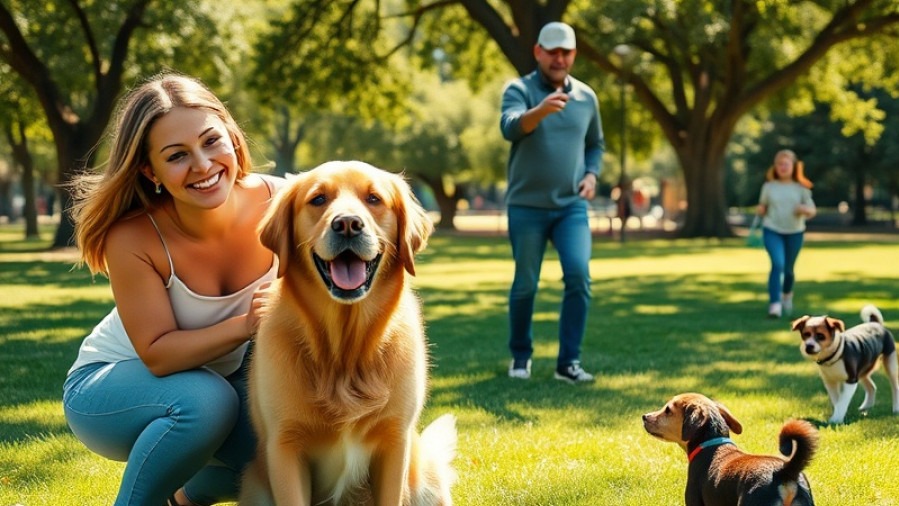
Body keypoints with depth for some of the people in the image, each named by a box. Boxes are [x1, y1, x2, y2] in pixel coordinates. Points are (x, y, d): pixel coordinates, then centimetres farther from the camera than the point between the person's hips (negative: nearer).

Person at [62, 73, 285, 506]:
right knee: (205, 400, -34)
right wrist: (245, 325, -41)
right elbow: (157, 355, -26)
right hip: (109, 385, -4)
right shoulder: (132, 237, -28)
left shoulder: (276, 202, -21)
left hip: (224, 378, 4)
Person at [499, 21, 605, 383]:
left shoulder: (586, 97, 7)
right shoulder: (519, 90, -6)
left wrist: (591, 174, 1)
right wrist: (540, 110, -48)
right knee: (525, 285, 5)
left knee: (579, 277, -13)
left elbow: (595, 145, 21)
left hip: (571, 206, 2)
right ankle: (520, 356, 26)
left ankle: (568, 363, -6)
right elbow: (509, 128, -27)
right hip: (526, 206, -2)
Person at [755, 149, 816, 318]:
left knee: (788, 268, 13)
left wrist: (805, 209, -21)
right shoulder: (769, 186, 1)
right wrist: (760, 211, -10)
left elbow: (812, 211, 1)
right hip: (772, 231, -1)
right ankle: (774, 304, -21)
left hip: (795, 233, 1)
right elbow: (762, 207, 13)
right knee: (777, 264, -21)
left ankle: (787, 294, 45)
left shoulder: (801, 188, 0)